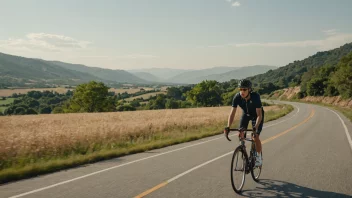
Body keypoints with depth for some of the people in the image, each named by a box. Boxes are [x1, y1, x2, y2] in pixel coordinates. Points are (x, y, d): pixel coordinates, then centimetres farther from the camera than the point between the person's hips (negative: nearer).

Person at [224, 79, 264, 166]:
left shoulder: (255, 96, -37)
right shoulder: (237, 97, -29)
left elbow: (259, 115, -39)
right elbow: (232, 113, -29)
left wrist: (255, 128, -53)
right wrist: (228, 127, -43)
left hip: (256, 115, -3)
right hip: (246, 114, 3)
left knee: (256, 137, -14)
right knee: (240, 134, -12)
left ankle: (258, 157, 8)